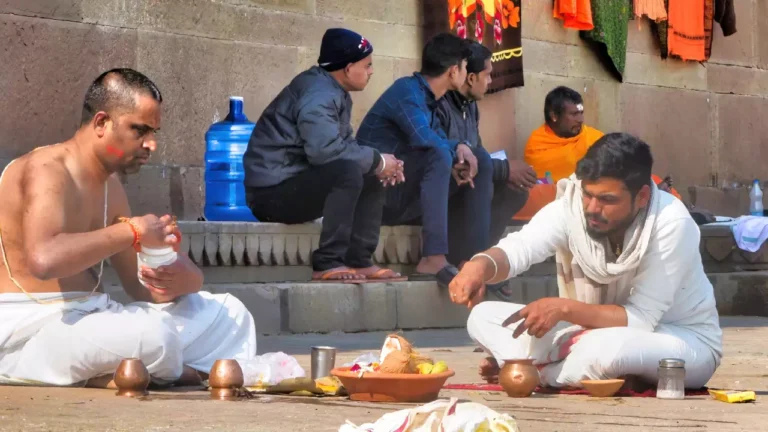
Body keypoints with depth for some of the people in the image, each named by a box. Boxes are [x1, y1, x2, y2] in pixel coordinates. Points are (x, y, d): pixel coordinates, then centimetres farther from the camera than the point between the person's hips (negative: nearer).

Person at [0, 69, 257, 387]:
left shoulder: (110, 186, 15)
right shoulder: (47, 170, -14)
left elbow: (141, 286, 16)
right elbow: (44, 259, -35)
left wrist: (181, 281, -10)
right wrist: (132, 231, -23)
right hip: (28, 330, -10)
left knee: (228, 315, 11)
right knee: (152, 334, -36)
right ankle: (199, 373, -4)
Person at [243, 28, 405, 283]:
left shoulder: (336, 93, 13)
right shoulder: (318, 96, -19)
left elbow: (345, 144, 13)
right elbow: (325, 149, -32)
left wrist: (380, 165, -5)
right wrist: (377, 161, -20)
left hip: (295, 184, 10)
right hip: (272, 191, -10)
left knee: (372, 179, 10)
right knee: (348, 171, -29)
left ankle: (358, 261, 4)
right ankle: (327, 264, -27)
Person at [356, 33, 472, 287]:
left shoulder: (425, 98, 15)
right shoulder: (407, 91, -12)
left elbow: (441, 139, 14)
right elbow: (424, 139, -27)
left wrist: (460, 147, -9)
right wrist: (455, 151, -8)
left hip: (396, 196, 10)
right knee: (439, 156, -28)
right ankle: (434, 258, -35)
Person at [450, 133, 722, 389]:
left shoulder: (671, 225, -29)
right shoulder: (574, 204, -17)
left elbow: (641, 319, -28)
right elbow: (518, 247, -29)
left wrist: (564, 308, -37)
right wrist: (480, 266, -52)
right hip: (594, 331, 5)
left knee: (605, 347, -40)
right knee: (482, 317, -8)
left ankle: (530, 371, -13)